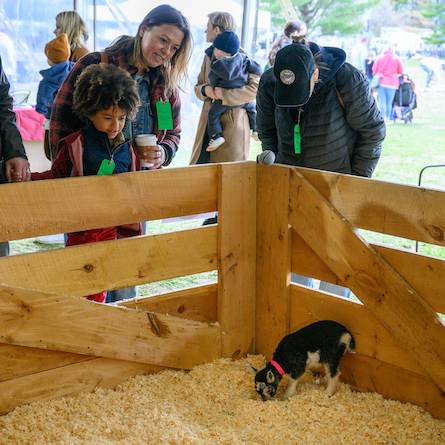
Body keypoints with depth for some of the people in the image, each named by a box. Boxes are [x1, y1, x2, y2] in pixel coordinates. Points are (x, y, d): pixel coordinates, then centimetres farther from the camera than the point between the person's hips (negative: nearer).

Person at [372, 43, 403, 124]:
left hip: (381, 82, 0)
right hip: (392, 83, 0)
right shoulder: (397, 59, -1)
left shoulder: (379, 58, -2)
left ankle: (383, 118, -3)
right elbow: (400, 72, 6)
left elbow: (374, 70, 5)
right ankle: (388, 118, 8)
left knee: (382, 101, 2)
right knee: (389, 102, 6)